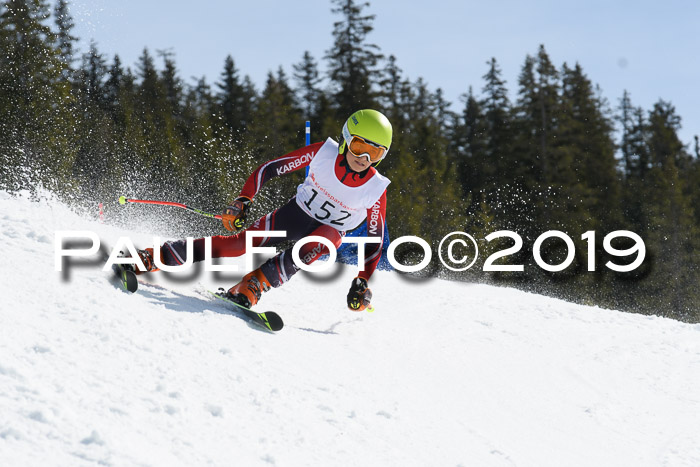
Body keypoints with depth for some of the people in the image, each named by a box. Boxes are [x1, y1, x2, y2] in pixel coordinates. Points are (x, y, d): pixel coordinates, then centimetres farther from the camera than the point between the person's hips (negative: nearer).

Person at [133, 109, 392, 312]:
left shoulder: (375, 189, -18)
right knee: (241, 241, -23)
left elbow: (376, 239, -10)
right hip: (296, 212, 0)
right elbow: (271, 168, -12)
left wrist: (362, 282, -20)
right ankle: (153, 258, -20)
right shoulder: (323, 153, -18)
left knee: (328, 236, -39)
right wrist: (243, 201, -23)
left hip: (329, 233, 0)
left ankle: (254, 285, -42)